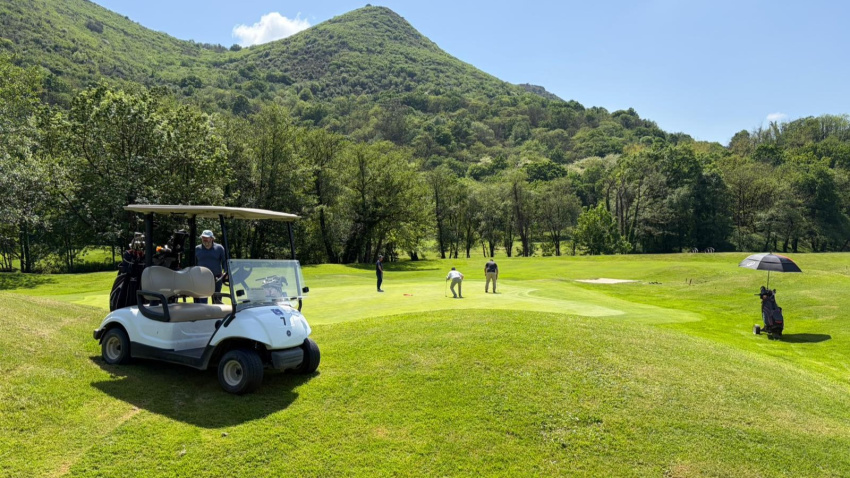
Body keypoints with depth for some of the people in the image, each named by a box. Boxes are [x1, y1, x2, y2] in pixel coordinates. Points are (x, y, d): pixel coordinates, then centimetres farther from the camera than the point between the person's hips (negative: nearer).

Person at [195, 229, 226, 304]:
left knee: (217, 300, 7)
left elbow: (224, 261, 2)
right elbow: (193, 264, 15)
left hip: (216, 279, -1)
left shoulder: (219, 248, 6)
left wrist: (225, 272, -14)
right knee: (201, 301, -4)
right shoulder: (197, 249, 10)